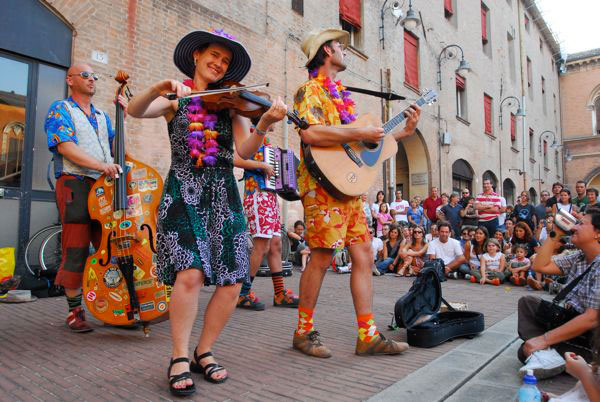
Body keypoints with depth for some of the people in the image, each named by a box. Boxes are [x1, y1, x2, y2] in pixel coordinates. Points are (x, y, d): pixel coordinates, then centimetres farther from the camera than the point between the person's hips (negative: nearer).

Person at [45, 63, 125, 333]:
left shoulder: (101, 116, 26)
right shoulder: (61, 110, 6)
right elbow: (66, 148, -10)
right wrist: (101, 165, -23)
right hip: (75, 186, -5)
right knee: (76, 251, -4)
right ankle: (74, 312, 7)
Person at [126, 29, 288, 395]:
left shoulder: (231, 102, 12)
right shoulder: (176, 99, 10)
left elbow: (245, 150, -2)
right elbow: (135, 110, -8)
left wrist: (264, 124, -20)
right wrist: (162, 87, -25)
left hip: (223, 194, 3)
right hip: (183, 191, -2)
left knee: (232, 283, -3)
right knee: (191, 273, -19)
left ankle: (205, 352, 17)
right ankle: (180, 358, 2)